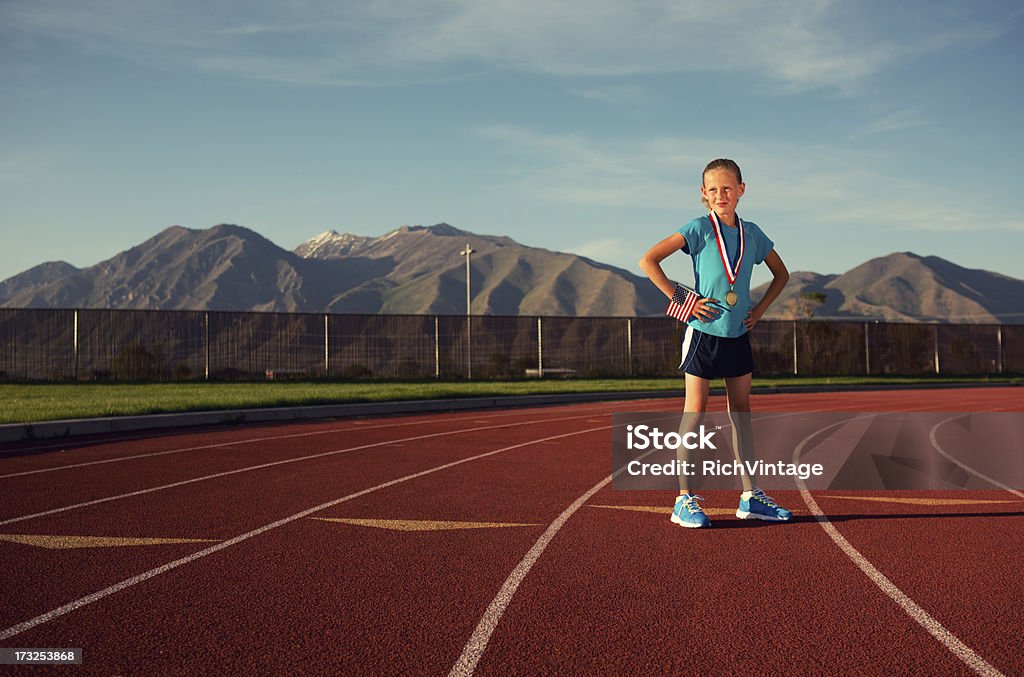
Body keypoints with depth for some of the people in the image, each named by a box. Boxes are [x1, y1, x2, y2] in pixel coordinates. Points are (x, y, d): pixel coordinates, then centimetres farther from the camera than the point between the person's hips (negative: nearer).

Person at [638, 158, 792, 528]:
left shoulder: (752, 233, 7)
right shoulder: (699, 229, -7)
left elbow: (781, 274, 22)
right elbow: (648, 260, -14)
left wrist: (760, 308, 8)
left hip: (738, 335, 5)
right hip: (703, 332, -5)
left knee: (741, 412, 9)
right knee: (695, 411, -4)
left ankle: (750, 496, 15)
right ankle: (684, 499, 0)